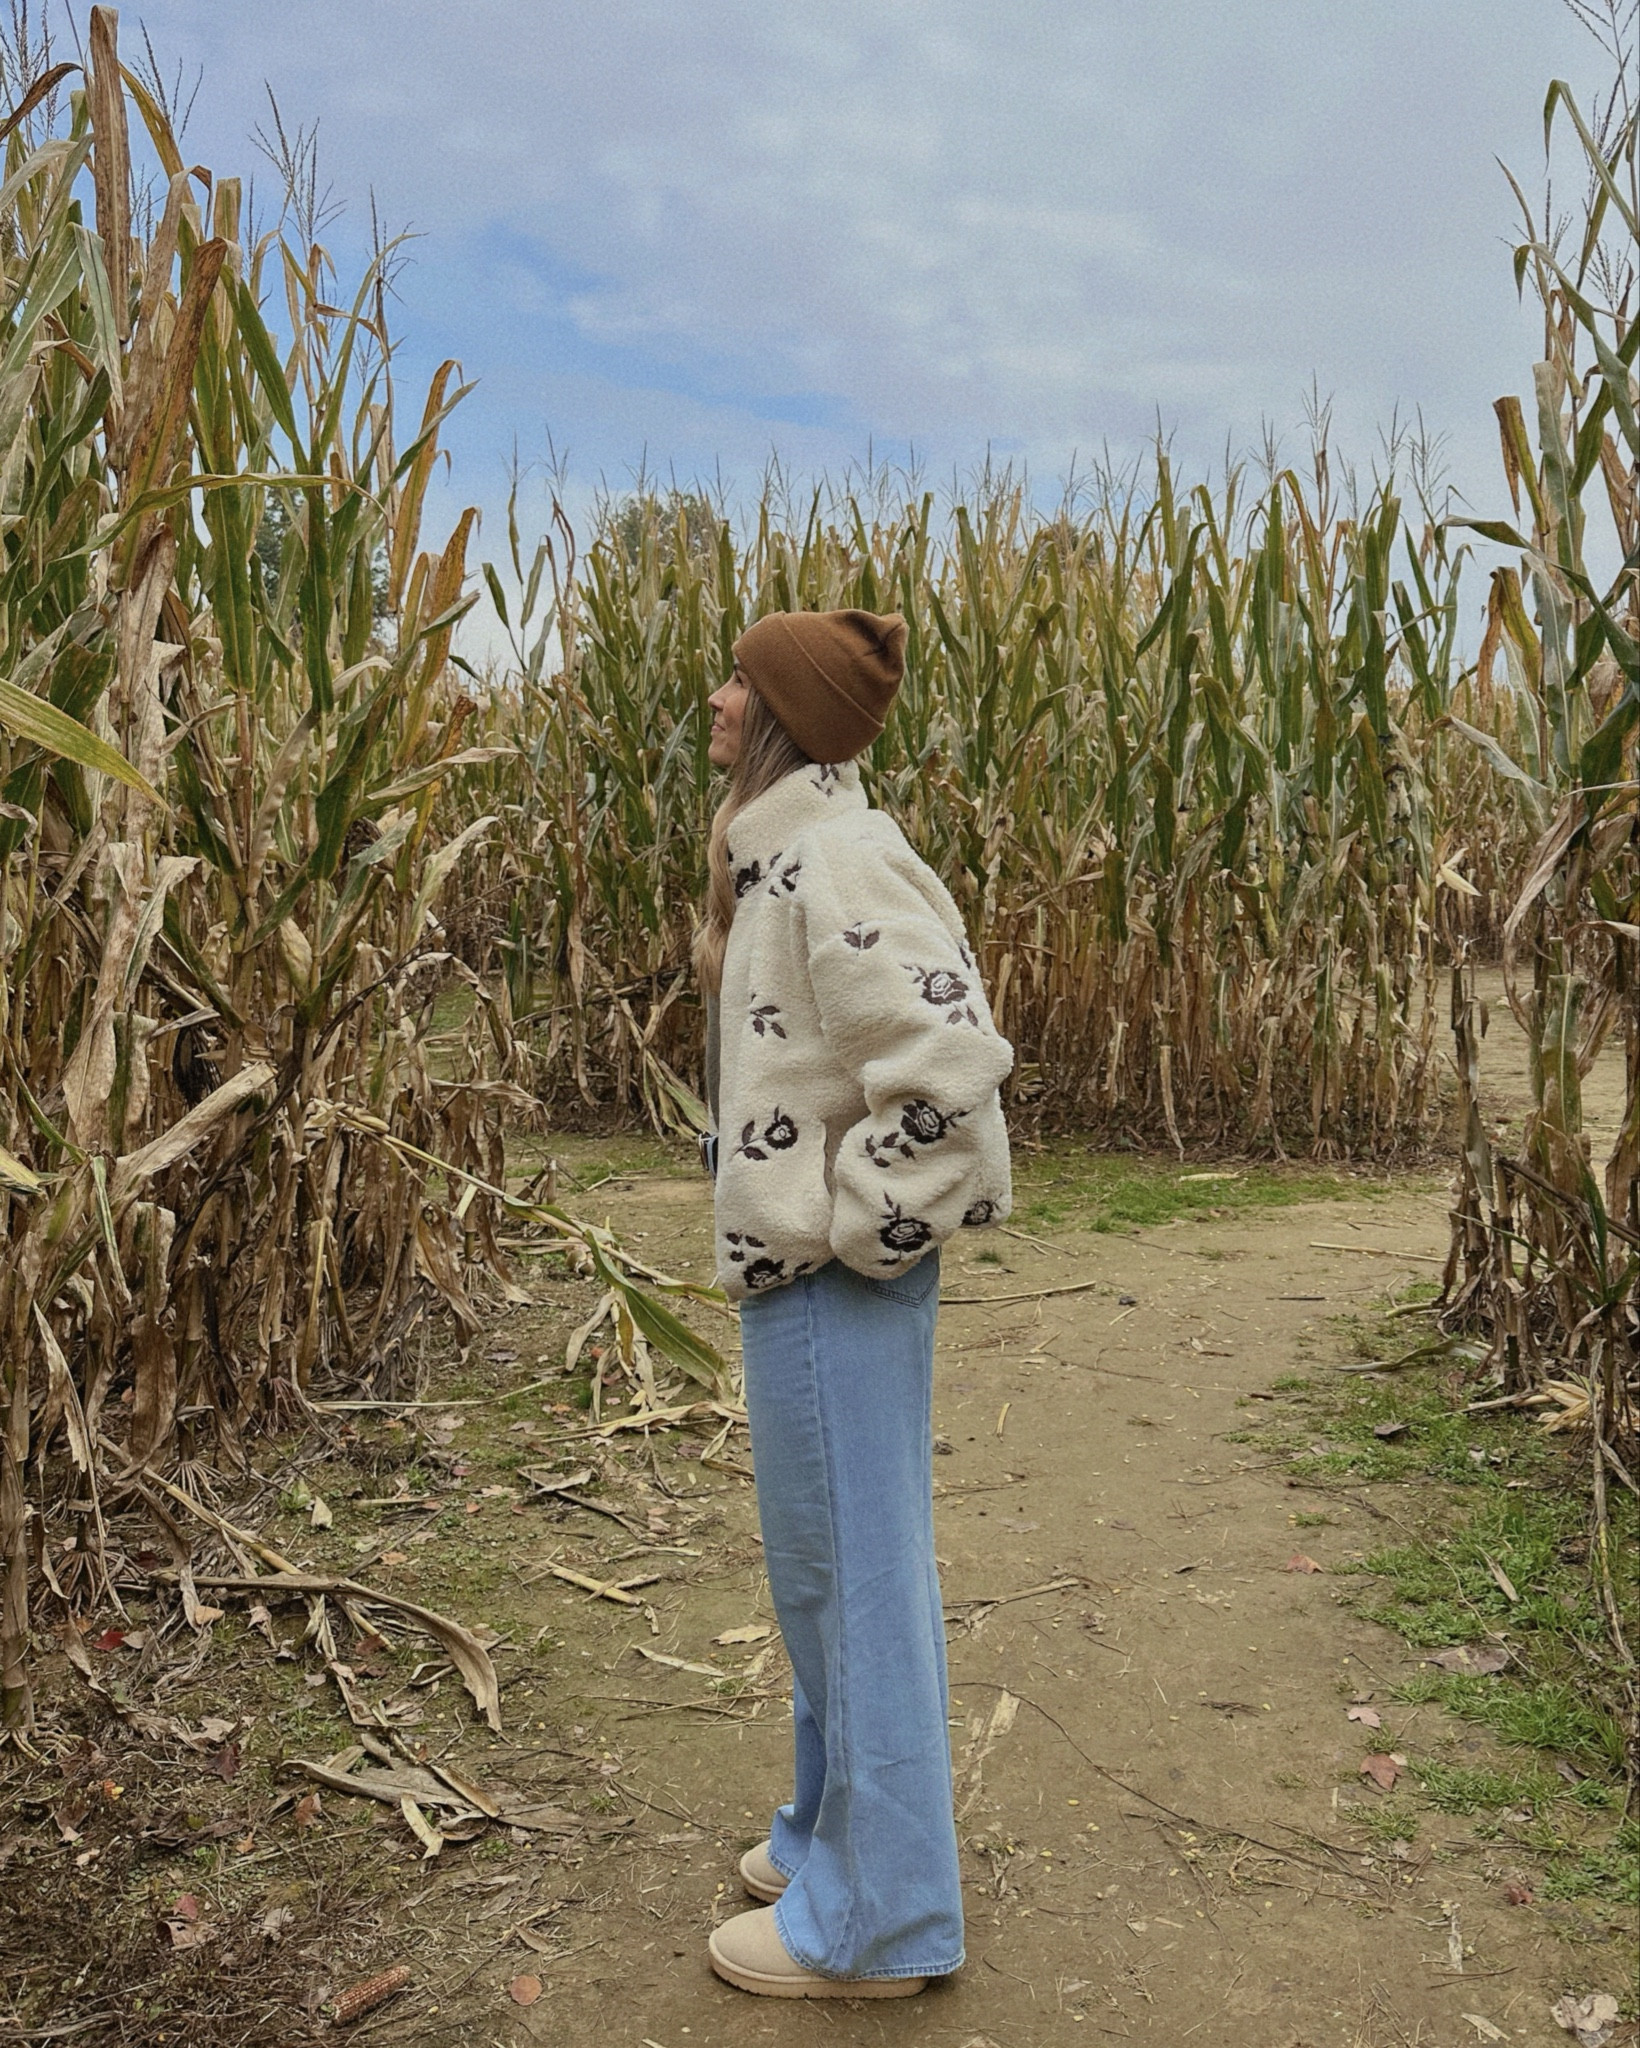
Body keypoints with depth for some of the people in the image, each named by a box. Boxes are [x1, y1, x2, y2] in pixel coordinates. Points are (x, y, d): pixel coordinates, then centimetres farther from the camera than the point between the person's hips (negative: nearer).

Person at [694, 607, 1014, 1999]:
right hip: (797, 1266, 10)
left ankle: (874, 1918, 24)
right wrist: (797, 1230, 14)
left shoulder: (834, 860, -20)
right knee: (825, 1568, 22)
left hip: (836, 1282, -10)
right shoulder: (781, 852, 11)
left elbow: (950, 1060, -29)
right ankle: (842, 1828, 42)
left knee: (855, 1573, 5)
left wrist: (858, 1228, -19)